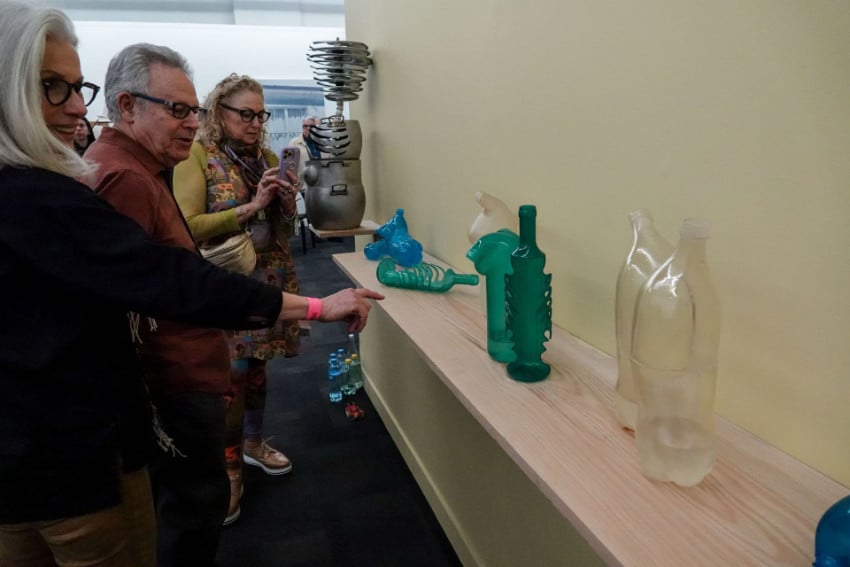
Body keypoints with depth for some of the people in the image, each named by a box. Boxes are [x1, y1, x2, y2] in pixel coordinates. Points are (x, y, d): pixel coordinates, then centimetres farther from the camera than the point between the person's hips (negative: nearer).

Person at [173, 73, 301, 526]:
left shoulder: (268, 157, 9)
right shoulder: (196, 156, -8)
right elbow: (188, 227, -17)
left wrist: (287, 199, -7)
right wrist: (252, 206, -22)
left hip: (270, 280, 5)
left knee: (256, 368, 16)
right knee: (231, 379, 1)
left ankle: (253, 443, 37)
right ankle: (229, 470, 20)